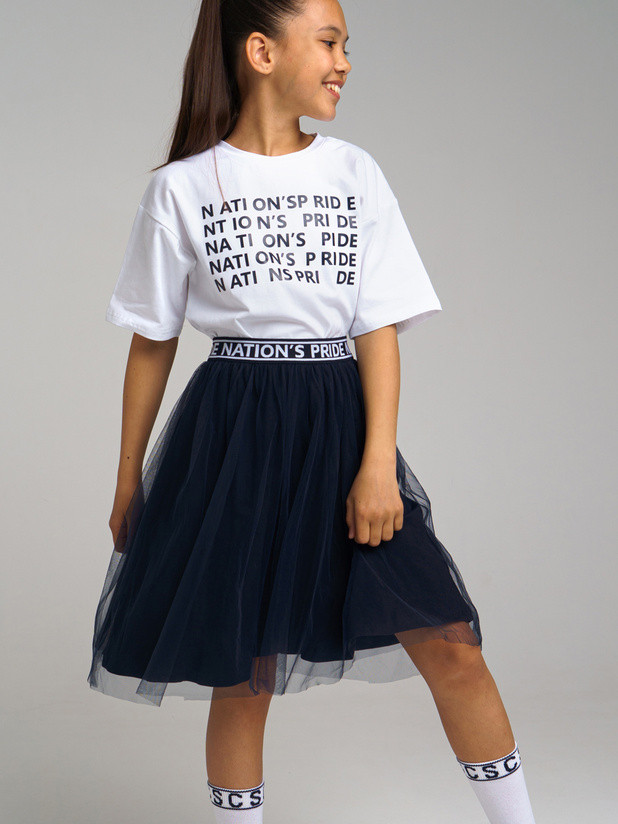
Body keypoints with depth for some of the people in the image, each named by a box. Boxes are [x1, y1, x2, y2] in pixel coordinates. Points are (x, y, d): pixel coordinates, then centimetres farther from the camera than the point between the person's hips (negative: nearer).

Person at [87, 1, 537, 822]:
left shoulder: (355, 173, 5)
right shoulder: (183, 187, 1)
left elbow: (380, 330, 1)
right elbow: (152, 344, 7)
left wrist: (378, 463, -9)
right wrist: (129, 481, 10)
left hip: (339, 427, 2)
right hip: (232, 438, -1)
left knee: (449, 644, -4)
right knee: (242, 676, 5)